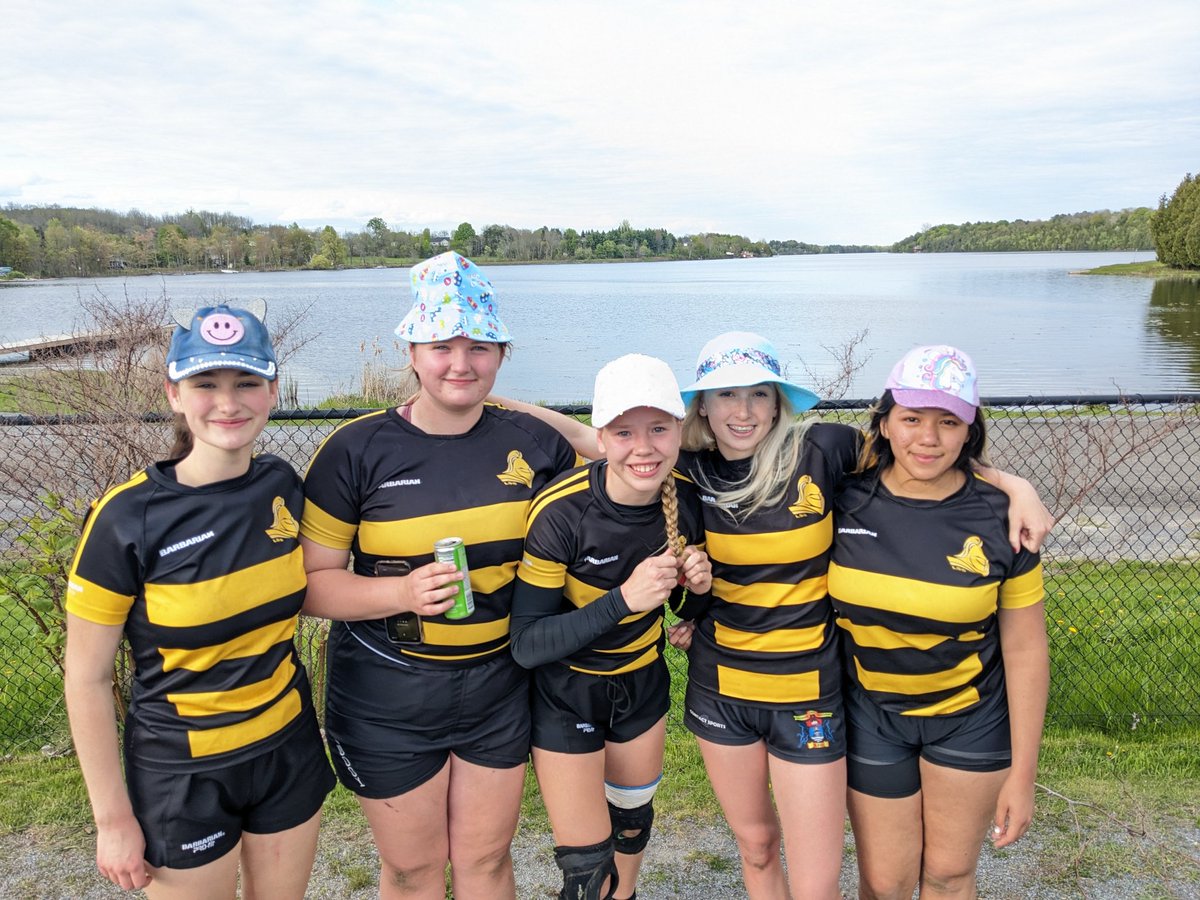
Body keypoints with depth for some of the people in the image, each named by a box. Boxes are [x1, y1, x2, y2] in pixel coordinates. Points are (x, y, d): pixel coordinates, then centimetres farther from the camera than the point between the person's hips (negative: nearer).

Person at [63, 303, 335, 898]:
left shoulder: (283, 487, -7)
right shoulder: (128, 518, -20)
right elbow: (86, 678, -12)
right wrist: (114, 819, -8)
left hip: (289, 750, 4)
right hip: (183, 774, -4)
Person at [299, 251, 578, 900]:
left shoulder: (532, 442, -4)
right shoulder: (357, 450, -12)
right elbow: (309, 583, -11)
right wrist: (403, 591, -25)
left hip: (497, 688, 2)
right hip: (388, 697, -2)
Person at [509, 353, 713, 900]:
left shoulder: (685, 497, -15)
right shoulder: (560, 512, -29)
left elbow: (685, 608, 2)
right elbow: (526, 645, -24)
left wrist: (697, 586, -21)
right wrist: (623, 599, -35)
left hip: (643, 682, 5)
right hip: (566, 695, -5)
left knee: (633, 816, 27)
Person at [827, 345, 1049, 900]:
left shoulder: (999, 519, -15)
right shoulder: (846, 501, -13)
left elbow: (1025, 652, -9)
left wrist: (1022, 775, -7)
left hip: (972, 719, 0)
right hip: (872, 713, 1)